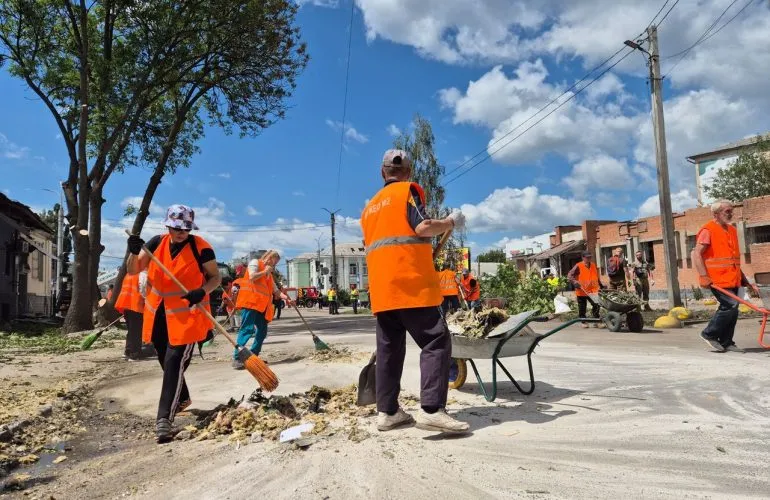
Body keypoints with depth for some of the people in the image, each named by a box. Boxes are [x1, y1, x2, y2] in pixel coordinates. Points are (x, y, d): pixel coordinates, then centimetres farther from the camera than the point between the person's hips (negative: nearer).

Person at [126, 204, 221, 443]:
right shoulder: (157, 243, -1)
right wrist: (134, 252, -20)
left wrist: (202, 291, -27)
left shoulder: (201, 248, -13)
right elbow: (133, 270, 0)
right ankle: (182, 398, 44)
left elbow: (215, 277, -7)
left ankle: (164, 418, -9)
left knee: (175, 362, -13)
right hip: (158, 312, 6)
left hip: (186, 314, -6)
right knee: (166, 360, 20)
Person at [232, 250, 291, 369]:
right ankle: (236, 358, -17)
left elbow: (276, 290, 23)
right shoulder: (255, 262, 6)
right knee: (247, 329, -16)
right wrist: (265, 271, -1)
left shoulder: (269, 274, 28)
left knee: (262, 332, 5)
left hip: (262, 305, 9)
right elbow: (252, 277, -14)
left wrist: (286, 298, 8)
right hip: (250, 301, -9)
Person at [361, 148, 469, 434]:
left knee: (389, 349, 9)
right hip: (411, 283, -7)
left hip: (381, 288, 7)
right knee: (436, 342, -6)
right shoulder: (408, 190, 4)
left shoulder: (370, 207, 25)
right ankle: (431, 410, -16)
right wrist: (452, 222, 4)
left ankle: (387, 412, 10)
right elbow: (422, 227, -12)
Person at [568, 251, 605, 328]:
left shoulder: (594, 266, 12)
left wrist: (601, 286, 26)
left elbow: (597, 278, 25)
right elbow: (569, 275, -10)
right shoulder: (578, 266, -7)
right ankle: (584, 322, 19)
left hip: (593, 291, 4)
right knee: (582, 308, 6)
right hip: (582, 292, -4)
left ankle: (596, 322, 8)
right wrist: (574, 282, -24)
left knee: (596, 306, -1)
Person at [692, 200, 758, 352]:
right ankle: (709, 334, -1)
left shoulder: (732, 231, 18)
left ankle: (726, 342, 18)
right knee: (731, 305, -16)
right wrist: (704, 276, -22)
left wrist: (745, 281, 25)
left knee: (731, 308, 8)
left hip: (733, 280, 8)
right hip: (717, 280, -8)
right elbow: (696, 254, -16)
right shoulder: (708, 230, -8)